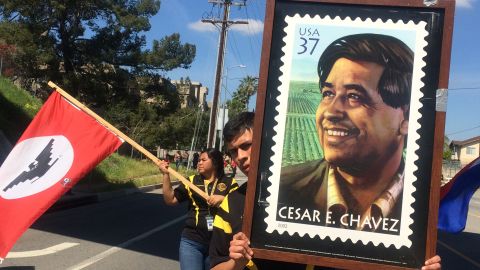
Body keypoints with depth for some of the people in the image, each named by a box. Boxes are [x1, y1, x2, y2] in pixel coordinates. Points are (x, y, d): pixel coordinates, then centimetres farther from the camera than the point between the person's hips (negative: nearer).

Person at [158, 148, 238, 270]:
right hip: (191, 242, 1)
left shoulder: (229, 183, 0)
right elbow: (170, 199, 5)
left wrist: (223, 199, -20)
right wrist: (166, 174, -2)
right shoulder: (191, 181, 5)